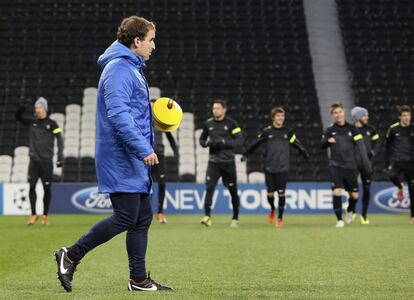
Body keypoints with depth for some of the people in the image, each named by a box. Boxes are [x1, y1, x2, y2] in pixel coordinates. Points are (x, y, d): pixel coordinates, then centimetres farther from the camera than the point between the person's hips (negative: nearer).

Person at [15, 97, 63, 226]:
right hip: (34, 160, 2)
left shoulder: (52, 123, 1)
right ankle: (33, 214, 6)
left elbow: (59, 140, -2)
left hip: (46, 161, -2)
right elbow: (18, 117, 12)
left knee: (47, 188, -1)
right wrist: (23, 107, -9)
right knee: (31, 186, -4)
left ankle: (45, 216, 9)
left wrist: (60, 157, -11)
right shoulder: (32, 122, 11)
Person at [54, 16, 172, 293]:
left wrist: (155, 112, 12)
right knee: (126, 217, -10)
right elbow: (118, 114, -24)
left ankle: (139, 279, 14)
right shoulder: (119, 69, -14)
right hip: (121, 158, -10)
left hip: (135, 161, 11)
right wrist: (144, 148, -26)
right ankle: (71, 256, -1)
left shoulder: (132, 68, 19)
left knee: (143, 217, 9)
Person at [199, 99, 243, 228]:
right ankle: (207, 217, -16)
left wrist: (224, 142, -21)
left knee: (233, 190, 6)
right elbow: (202, 139, 19)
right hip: (213, 162, 2)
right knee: (209, 188, -15)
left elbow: (239, 141, -8)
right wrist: (207, 143, -4)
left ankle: (235, 218, 22)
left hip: (228, 162, -1)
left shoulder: (231, 123, -3)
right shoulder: (208, 123, 6)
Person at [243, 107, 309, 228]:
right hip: (269, 168, 0)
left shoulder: (288, 132, 4)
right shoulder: (266, 131, 2)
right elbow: (254, 144, 10)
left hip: (283, 168, 0)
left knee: (281, 193, -5)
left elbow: (298, 145, 12)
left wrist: (306, 156, 12)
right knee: (270, 193, 0)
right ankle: (272, 209, 31)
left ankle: (280, 218, 10)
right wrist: (245, 154, 13)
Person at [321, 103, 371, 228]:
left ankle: (349, 211, 37)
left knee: (355, 195, 6)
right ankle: (339, 220, -3)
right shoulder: (330, 130, 3)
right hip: (336, 167, -1)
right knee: (337, 192, -16)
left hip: (350, 166, 1)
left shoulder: (352, 129, 1)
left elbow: (361, 147, -3)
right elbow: (322, 146, 2)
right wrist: (328, 141, -21)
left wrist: (366, 164, -11)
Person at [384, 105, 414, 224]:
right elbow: (387, 146, 9)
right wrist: (387, 164, 7)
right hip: (396, 161, -1)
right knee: (392, 174, -32)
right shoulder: (393, 129, 0)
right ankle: (400, 188, 3)